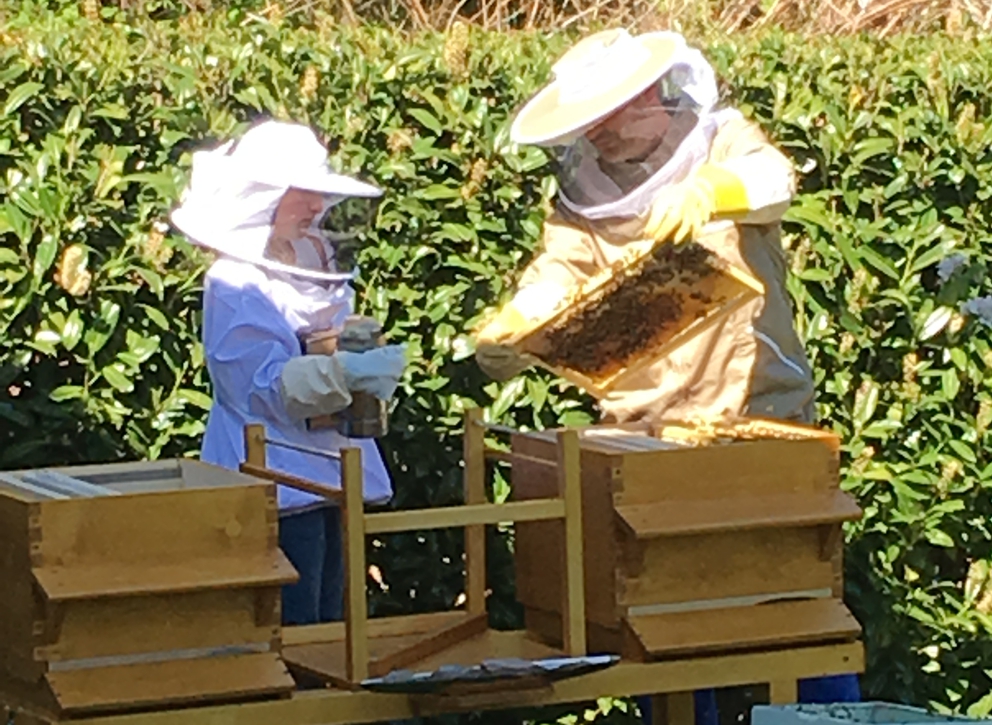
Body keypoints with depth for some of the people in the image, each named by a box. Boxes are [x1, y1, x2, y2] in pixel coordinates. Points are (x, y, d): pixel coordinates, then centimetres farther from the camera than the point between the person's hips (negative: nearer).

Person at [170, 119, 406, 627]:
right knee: (292, 639, -11)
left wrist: (373, 371, 2)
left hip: (335, 477, 8)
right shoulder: (235, 287, -10)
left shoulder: (324, 280, 16)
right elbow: (268, 384, -20)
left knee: (331, 628, 8)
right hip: (279, 483, -8)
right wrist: (345, 372, -31)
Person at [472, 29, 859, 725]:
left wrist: (705, 190, -45)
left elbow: (773, 178, -23)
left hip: (762, 413, -3)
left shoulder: (722, 141, -1)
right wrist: (510, 328, -28)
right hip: (648, 432, 3)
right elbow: (557, 276, -6)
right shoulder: (582, 197, 7)